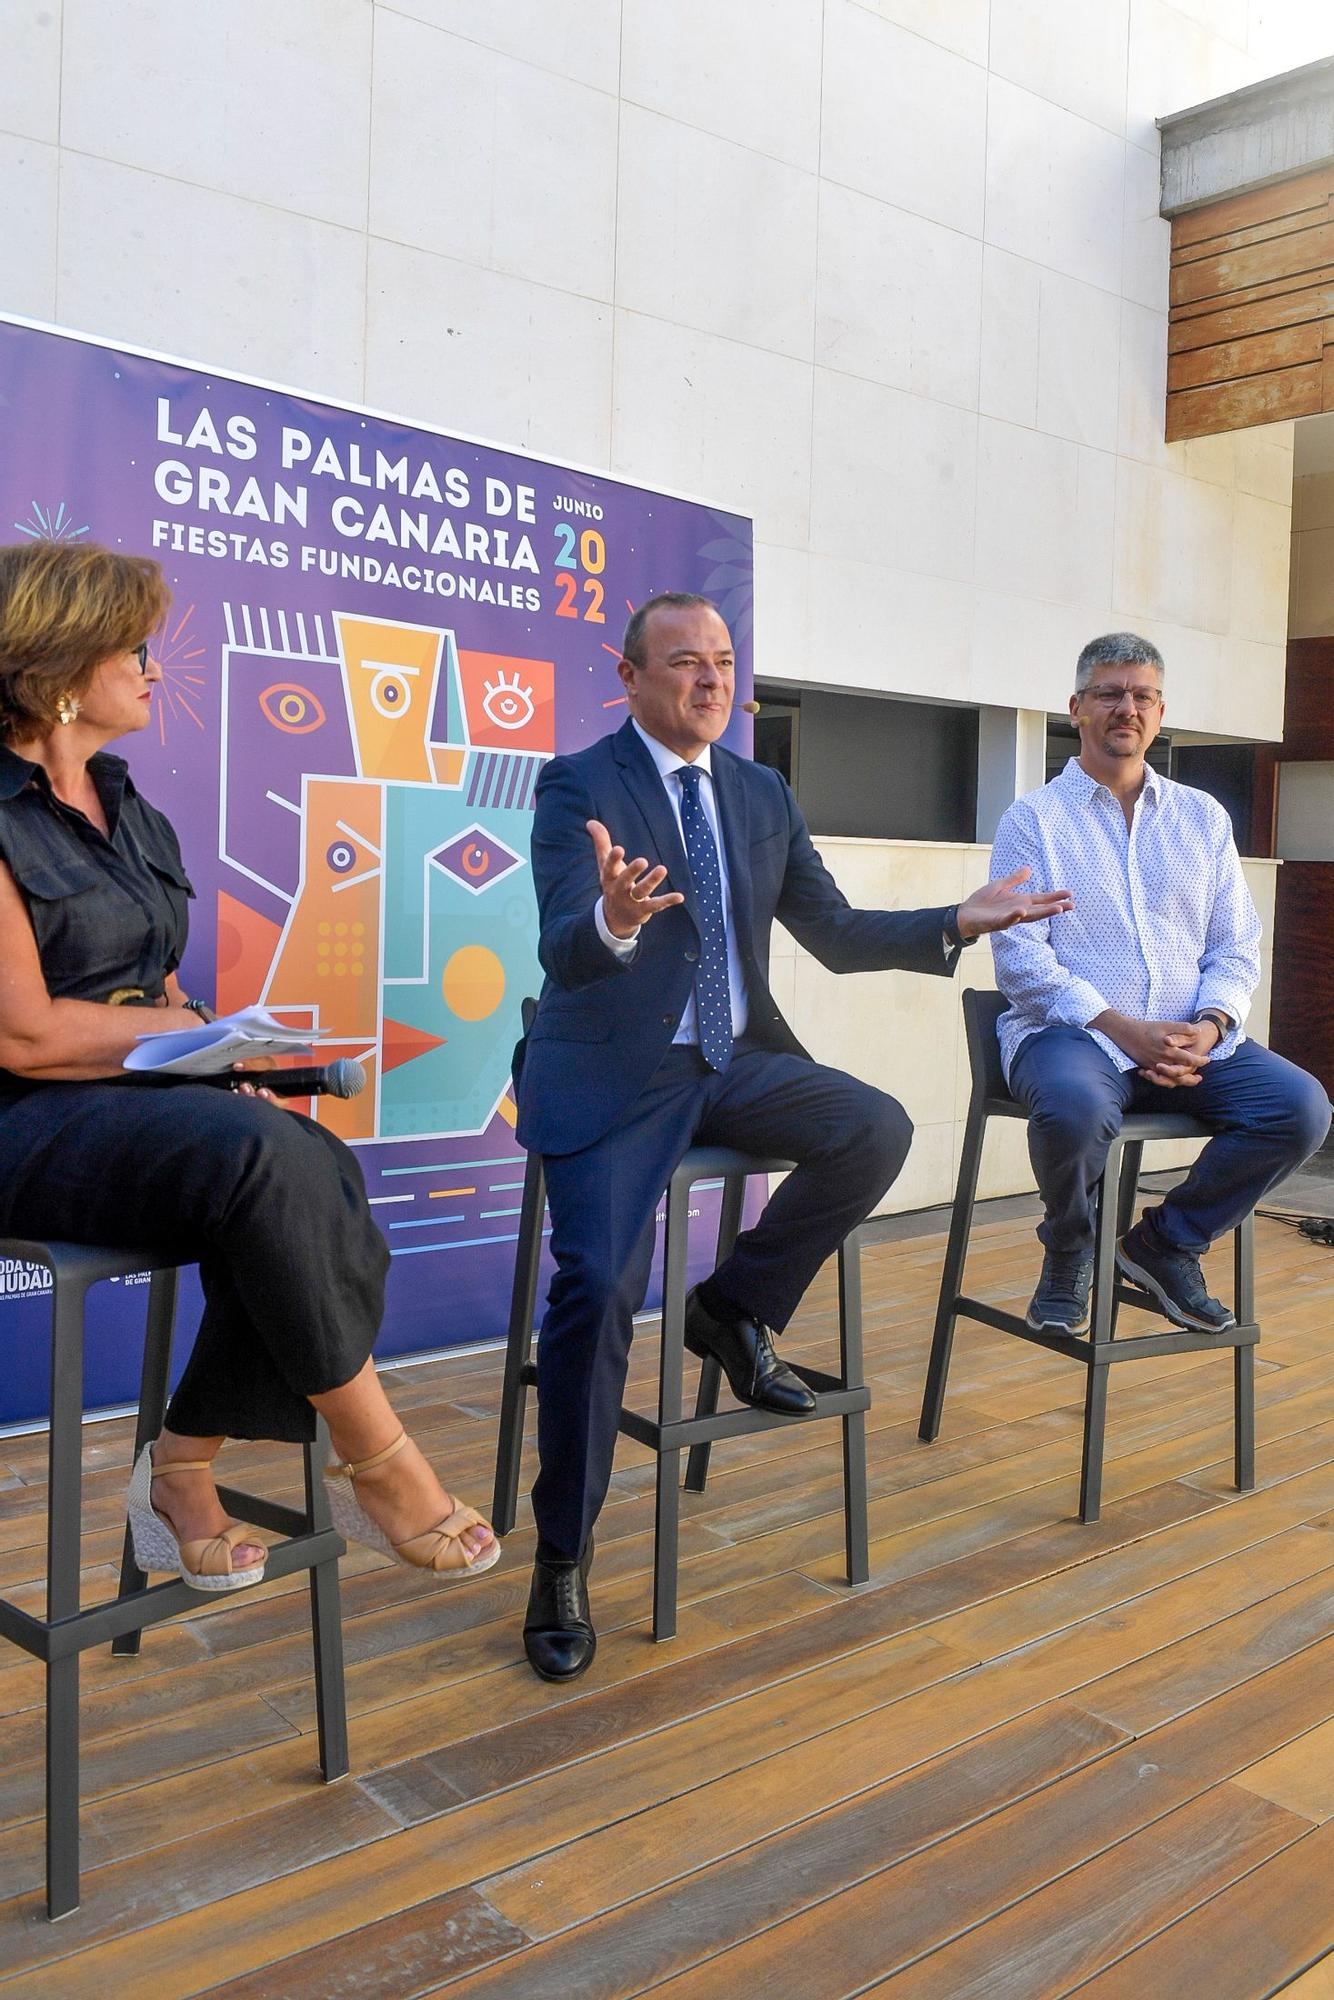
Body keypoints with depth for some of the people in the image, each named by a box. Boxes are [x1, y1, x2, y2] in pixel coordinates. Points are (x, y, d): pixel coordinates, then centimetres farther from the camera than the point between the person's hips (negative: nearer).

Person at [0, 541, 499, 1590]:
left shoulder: (132, 816, 18)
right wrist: (190, 1030, -4)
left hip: (147, 1105, 7)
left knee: (322, 1173, -24)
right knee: (264, 1153, -34)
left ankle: (185, 1467, -10)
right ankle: (374, 1459, -19)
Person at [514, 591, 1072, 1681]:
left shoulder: (762, 794, 10)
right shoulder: (578, 786, -7)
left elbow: (836, 933, 10)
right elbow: (563, 948, -21)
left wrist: (956, 924, -4)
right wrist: (613, 920, -45)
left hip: (733, 1060, 5)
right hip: (611, 1071, -5)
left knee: (878, 1128, -19)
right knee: (598, 1285, -21)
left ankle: (736, 1309, 5)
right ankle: (563, 1559, -3)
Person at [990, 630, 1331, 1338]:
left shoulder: (1204, 818, 18)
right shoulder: (1033, 820, 4)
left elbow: (1236, 947, 14)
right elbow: (1019, 958, -6)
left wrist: (1210, 1025, -7)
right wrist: (1121, 1028, -17)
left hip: (1188, 1040, 4)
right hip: (1070, 1032, -4)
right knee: (1075, 1108, -38)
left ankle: (1167, 1240, 2)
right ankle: (1068, 1254, -4)